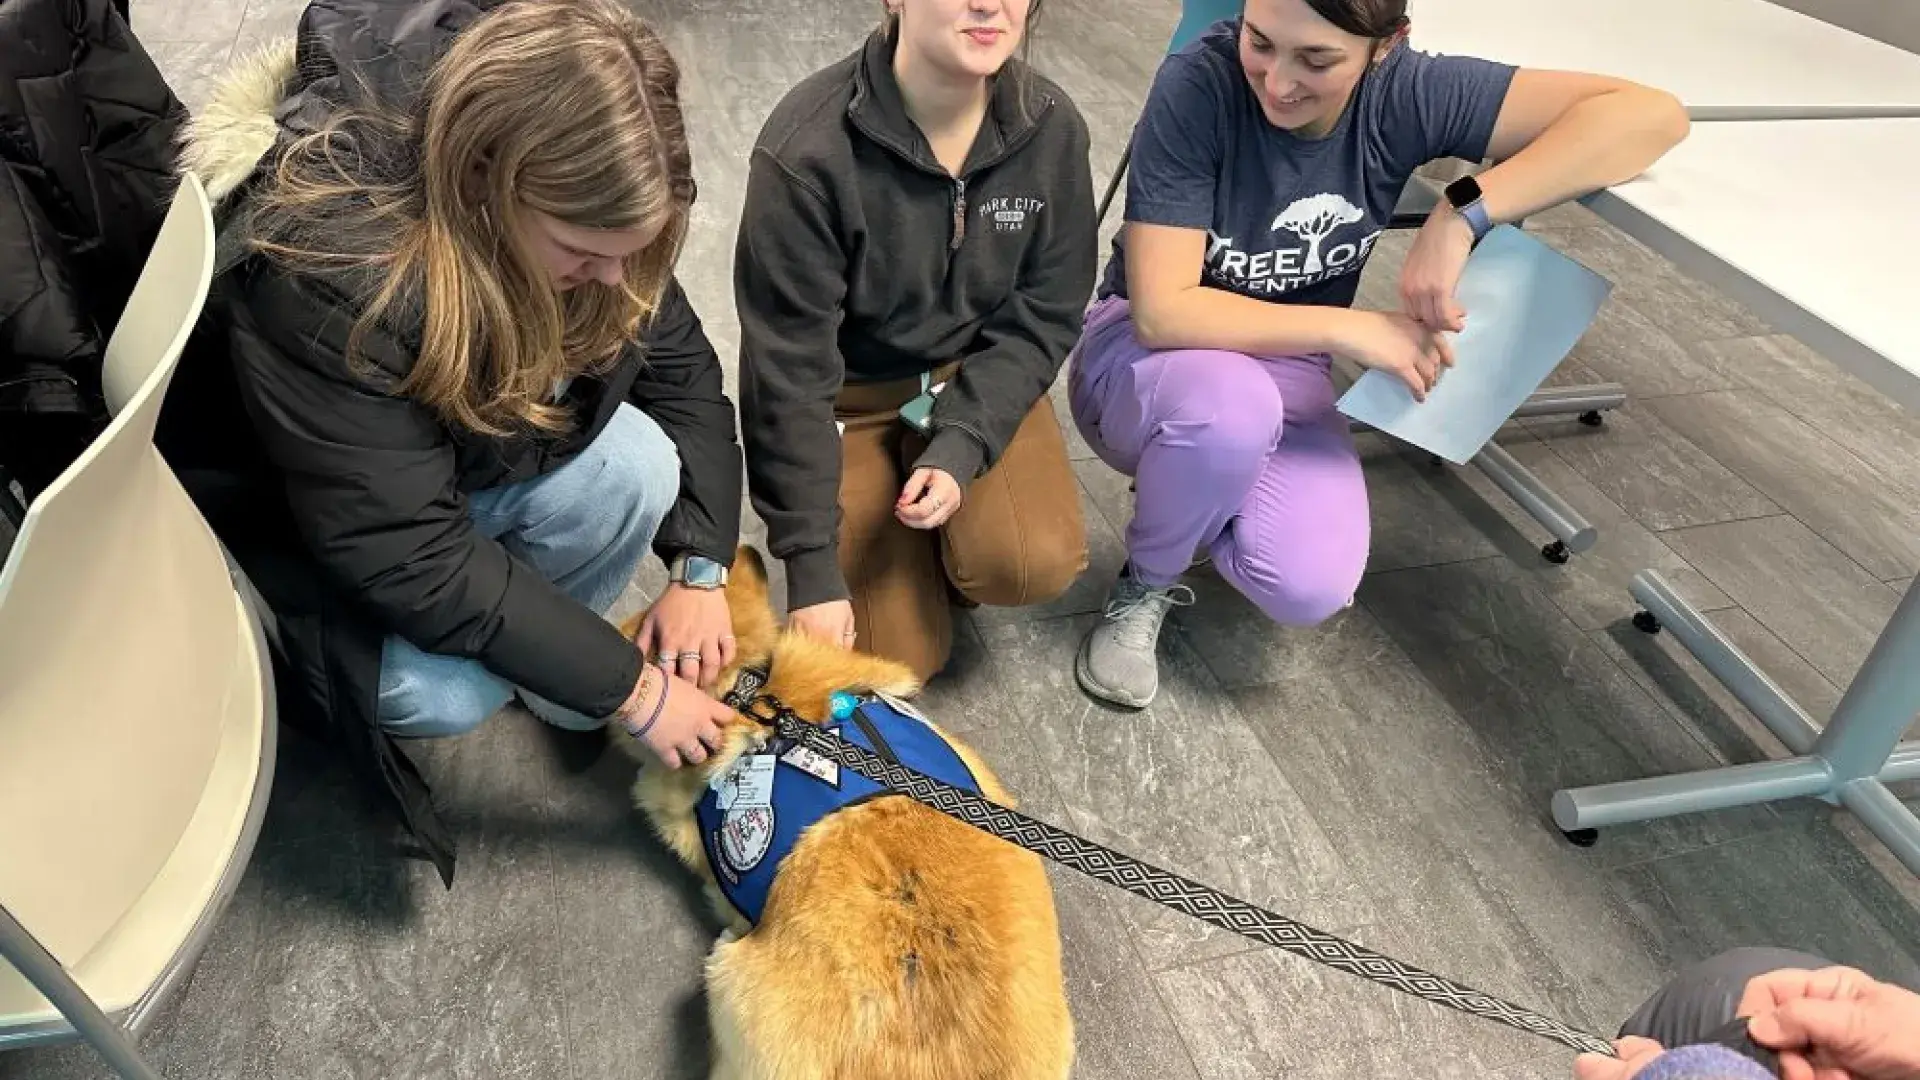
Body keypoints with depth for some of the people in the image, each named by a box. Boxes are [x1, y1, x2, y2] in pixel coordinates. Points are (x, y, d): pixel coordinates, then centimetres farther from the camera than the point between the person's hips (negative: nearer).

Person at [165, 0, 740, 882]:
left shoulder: (565, 193, -22)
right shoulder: (329, 268, -40)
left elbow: (681, 369, -10)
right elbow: (411, 559, -36)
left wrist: (700, 567, -20)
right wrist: (630, 686, -30)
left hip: (472, 452, 5)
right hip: (290, 498, -4)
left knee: (635, 463, -25)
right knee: (440, 689, -29)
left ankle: (544, 661, 1)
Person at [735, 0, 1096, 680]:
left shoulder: (1051, 128, -12)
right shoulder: (809, 147, -24)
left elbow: (1043, 317, -6)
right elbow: (787, 367, -20)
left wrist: (960, 447, -22)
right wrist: (812, 563, -20)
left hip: (976, 379, 3)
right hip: (848, 395, -2)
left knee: (1034, 564, -24)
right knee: (895, 657, -7)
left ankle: (948, 545, 12)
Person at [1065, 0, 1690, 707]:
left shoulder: (1406, 93, -16)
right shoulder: (1197, 86, -24)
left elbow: (1651, 115, -21)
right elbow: (1163, 311, -28)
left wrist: (1464, 214, -33)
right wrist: (1351, 329, -27)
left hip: (1289, 376, 3)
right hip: (1149, 358, -2)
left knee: (1310, 589, -24)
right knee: (1231, 405, -39)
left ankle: (1189, 497, 10)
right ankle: (1142, 587, -7)